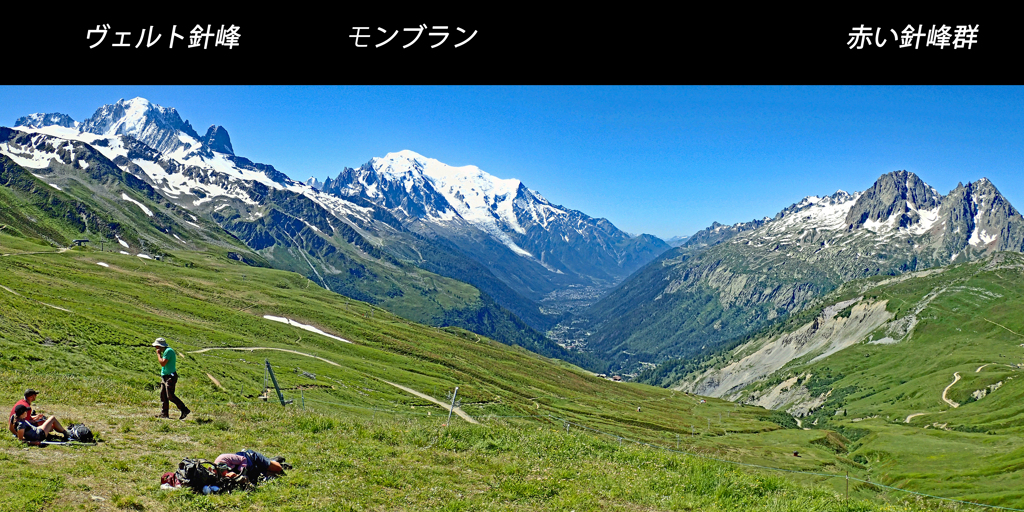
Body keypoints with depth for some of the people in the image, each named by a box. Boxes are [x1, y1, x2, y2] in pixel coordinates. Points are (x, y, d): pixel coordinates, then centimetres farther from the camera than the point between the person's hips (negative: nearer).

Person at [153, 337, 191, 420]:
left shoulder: (168, 351, -15)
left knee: (170, 396, -12)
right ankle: (164, 413, 14)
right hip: (165, 376, 10)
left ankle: (184, 410, -10)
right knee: (163, 395, 9)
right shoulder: (165, 351, 17)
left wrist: (158, 354, -13)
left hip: (170, 377, -10)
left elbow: (163, 363, -23)